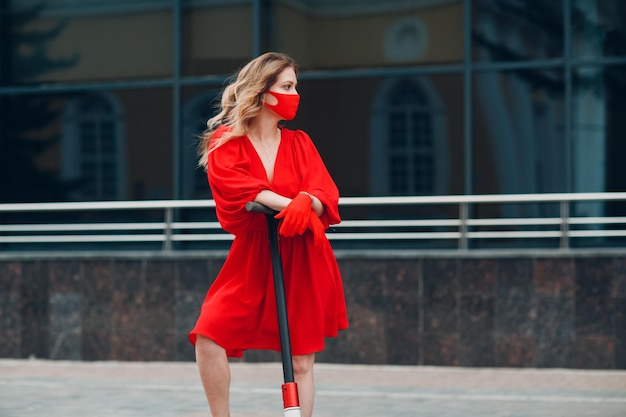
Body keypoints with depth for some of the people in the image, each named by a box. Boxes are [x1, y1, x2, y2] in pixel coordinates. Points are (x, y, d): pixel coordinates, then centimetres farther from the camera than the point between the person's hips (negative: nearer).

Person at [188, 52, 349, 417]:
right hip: (251, 257, -2)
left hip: (302, 262, 2)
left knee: (301, 360, 2)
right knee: (209, 337, -19)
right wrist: (290, 203, -30)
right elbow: (237, 189, -18)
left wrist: (307, 203, -28)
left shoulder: (300, 143, 9)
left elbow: (325, 194, -4)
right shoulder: (225, 143, 0)